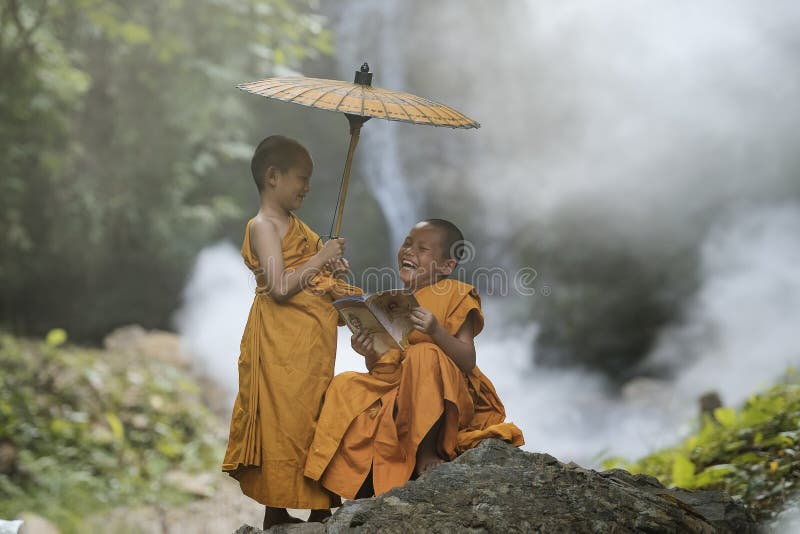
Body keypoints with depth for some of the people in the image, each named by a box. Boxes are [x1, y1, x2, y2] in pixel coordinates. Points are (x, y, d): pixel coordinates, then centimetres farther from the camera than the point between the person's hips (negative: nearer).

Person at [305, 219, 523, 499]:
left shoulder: (456, 296, -3)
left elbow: (468, 361, -14)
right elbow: (380, 369, 14)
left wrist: (436, 331, -30)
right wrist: (370, 355, -9)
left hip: (441, 399, -6)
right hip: (393, 391, 6)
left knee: (424, 354, -32)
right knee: (343, 385, -12)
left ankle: (426, 450, -21)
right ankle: (365, 493, -8)